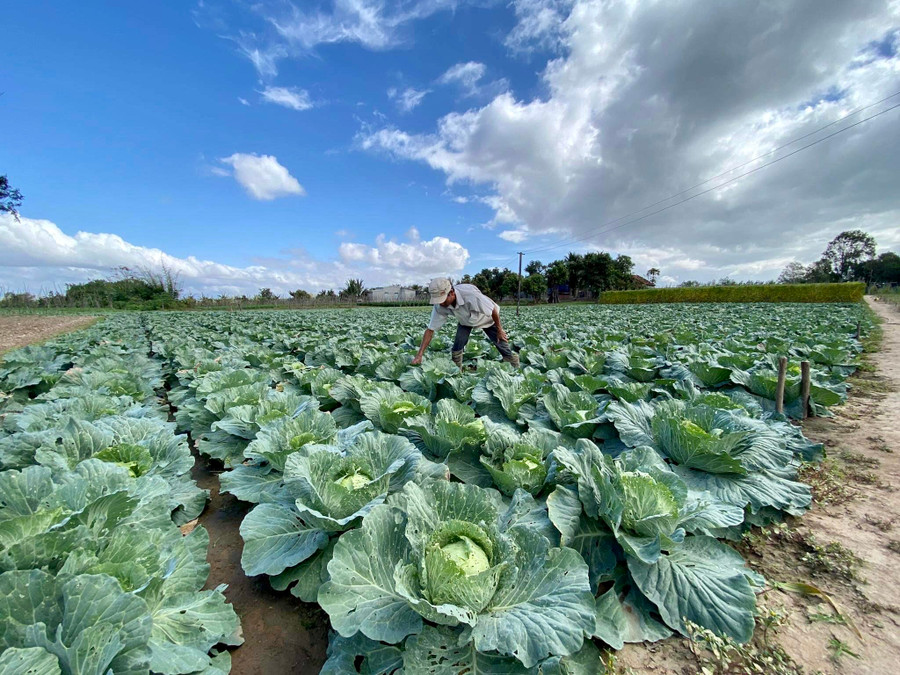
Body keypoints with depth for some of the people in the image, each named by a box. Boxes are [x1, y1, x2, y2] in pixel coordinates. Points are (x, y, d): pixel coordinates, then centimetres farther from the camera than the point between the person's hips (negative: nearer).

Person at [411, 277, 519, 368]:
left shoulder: (471, 295, -44)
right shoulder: (439, 306, -29)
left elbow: (493, 309, -29)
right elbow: (430, 329, -22)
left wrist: (499, 330, -16)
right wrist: (419, 355, -28)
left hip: (487, 318, -3)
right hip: (465, 321, 3)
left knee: (502, 345, -3)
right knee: (457, 348, -15)